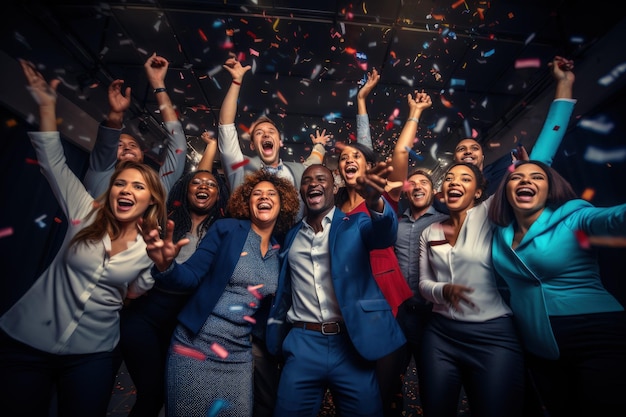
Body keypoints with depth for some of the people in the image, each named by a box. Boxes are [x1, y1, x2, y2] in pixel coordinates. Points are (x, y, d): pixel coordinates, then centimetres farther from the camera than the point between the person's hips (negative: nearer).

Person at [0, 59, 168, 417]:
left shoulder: (150, 248, -6)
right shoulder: (86, 214, -6)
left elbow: (135, 296, 1)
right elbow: (53, 161, -5)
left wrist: (164, 266, -12)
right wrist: (47, 105, -7)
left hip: (92, 354, 0)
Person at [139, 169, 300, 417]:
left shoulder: (282, 251, 3)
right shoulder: (226, 229, -7)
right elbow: (191, 276, -12)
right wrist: (166, 266, -30)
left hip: (239, 355, 3)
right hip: (196, 346, -3)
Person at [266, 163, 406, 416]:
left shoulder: (356, 224, 1)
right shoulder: (292, 236, 11)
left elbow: (384, 233, -21)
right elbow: (284, 291, 16)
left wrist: (375, 201, -41)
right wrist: (276, 338, 12)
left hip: (352, 343, -2)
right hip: (302, 344, 3)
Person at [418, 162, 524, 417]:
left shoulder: (488, 214, -3)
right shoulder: (430, 233, 8)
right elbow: (424, 282, 5)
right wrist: (443, 290, -12)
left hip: (494, 336, -3)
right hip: (439, 334, 4)